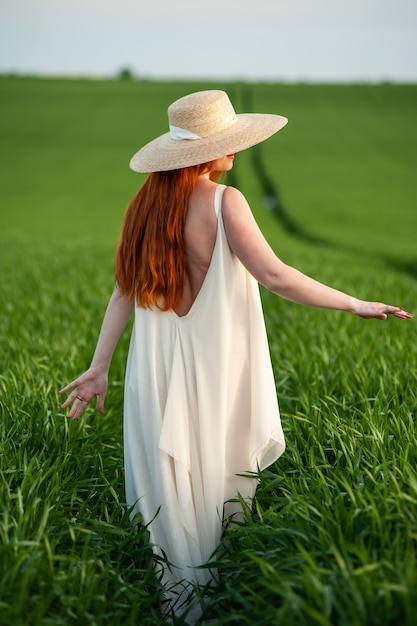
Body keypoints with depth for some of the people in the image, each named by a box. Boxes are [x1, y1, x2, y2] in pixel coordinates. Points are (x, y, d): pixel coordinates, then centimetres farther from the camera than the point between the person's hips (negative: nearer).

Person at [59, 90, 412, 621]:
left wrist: (99, 368, 8)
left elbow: (123, 292, 3)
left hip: (155, 372, 5)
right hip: (211, 370, -5)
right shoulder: (223, 201, -15)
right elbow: (276, 277, -20)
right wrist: (357, 305, -11)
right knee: (212, 486, 10)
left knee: (168, 486, 16)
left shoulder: (146, 204, 2)